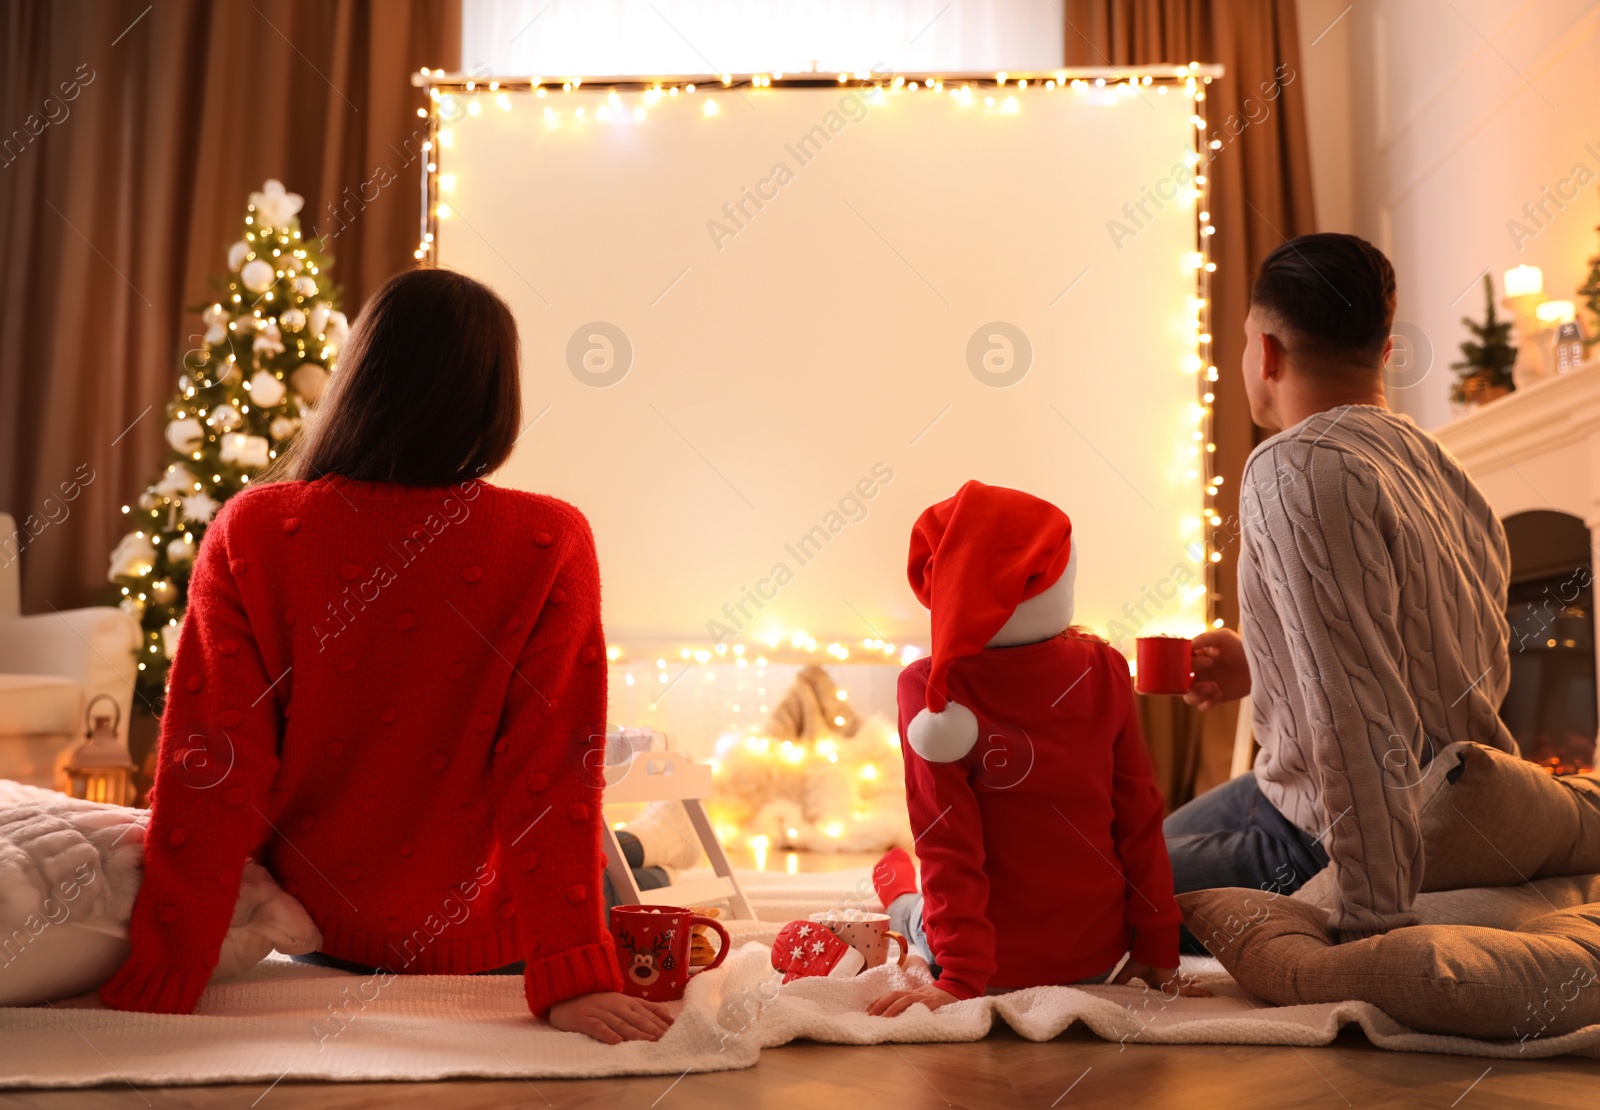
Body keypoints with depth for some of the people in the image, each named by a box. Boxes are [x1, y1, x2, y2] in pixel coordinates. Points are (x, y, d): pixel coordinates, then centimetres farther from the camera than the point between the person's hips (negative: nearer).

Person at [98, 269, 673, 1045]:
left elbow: (208, 773, -16)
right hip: (482, 944, -2)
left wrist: (157, 984, -12)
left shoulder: (250, 531, -14)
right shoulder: (550, 545, -19)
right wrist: (570, 978, -19)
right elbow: (549, 771, -22)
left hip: (309, 930, 3)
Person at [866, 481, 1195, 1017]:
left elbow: (948, 845, -19)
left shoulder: (931, 689, -20)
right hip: (1098, 960, 3)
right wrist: (1158, 949, 5)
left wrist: (960, 980, -15)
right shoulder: (1103, 669, -10)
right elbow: (1140, 816, -4)